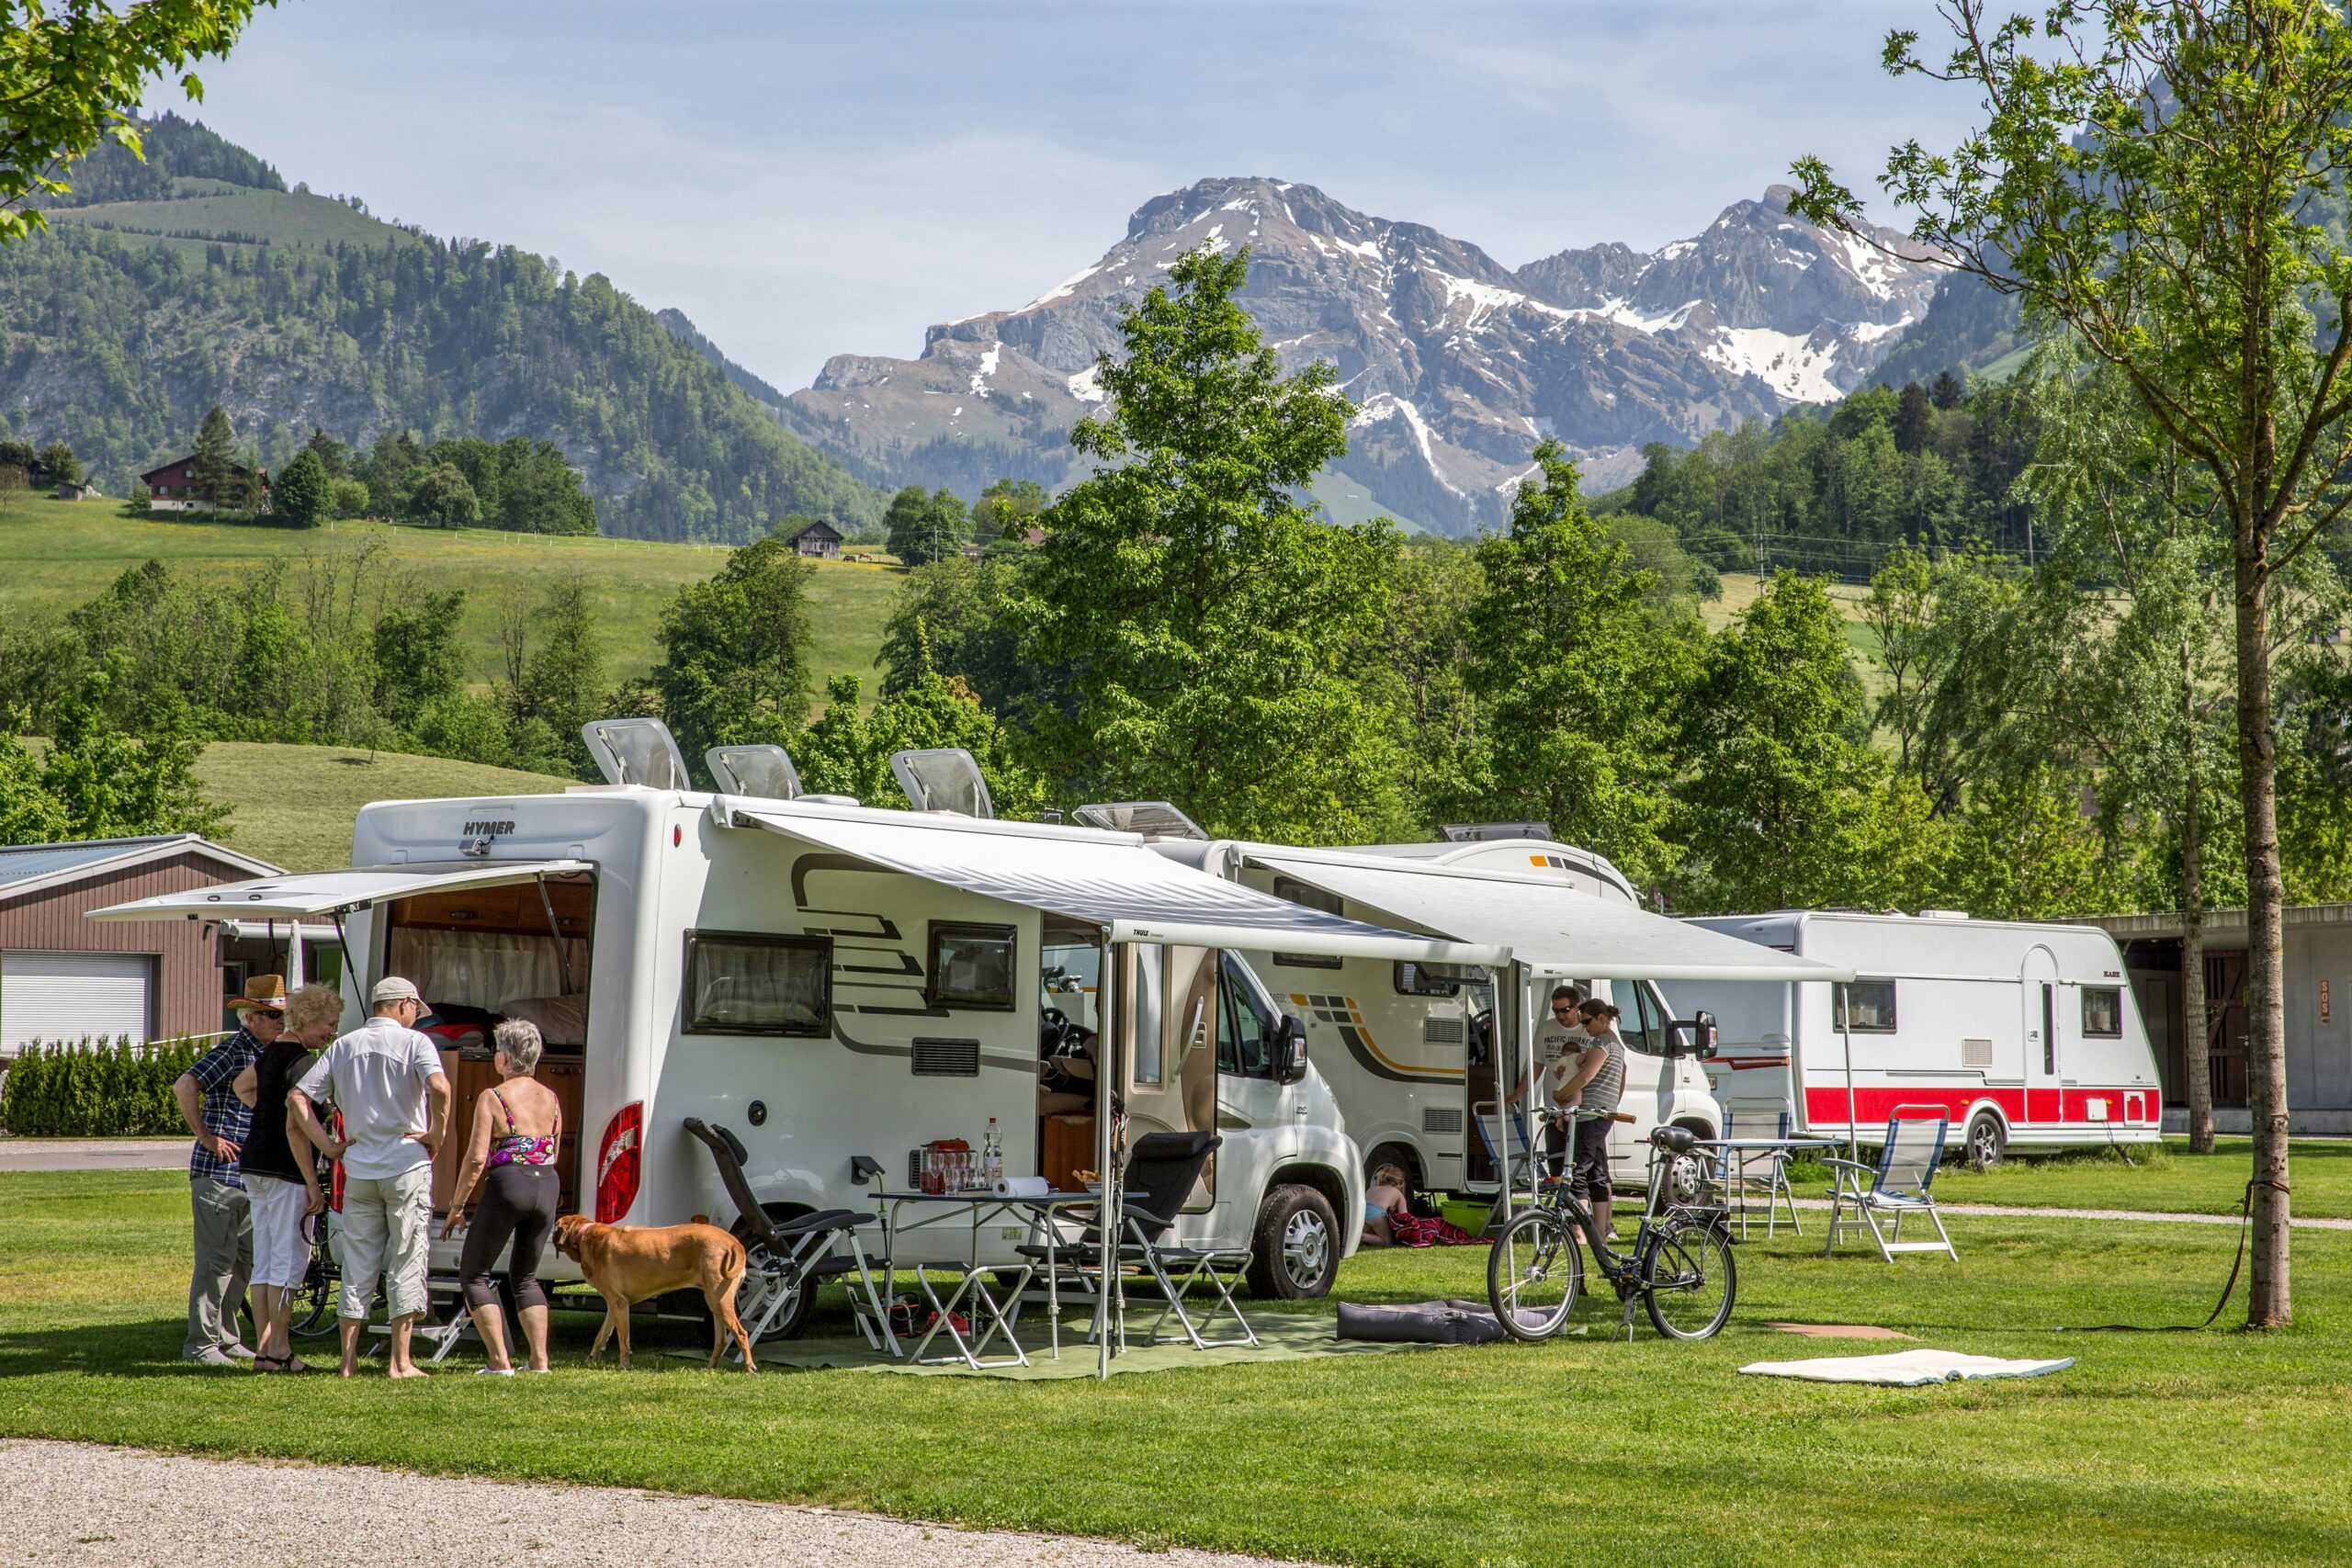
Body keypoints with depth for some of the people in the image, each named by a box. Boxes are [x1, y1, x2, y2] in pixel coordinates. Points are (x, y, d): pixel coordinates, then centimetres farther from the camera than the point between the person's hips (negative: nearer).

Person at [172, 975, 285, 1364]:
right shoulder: (233, 1051, -12)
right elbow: (184, 1086, -24)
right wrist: (206, 1137, -18)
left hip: (249, 1176, 9)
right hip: (218, 1173, -9)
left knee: (243, 1259, 11)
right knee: (217, 1259, -7)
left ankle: (225, 1337, 20)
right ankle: (201, 1343, -3)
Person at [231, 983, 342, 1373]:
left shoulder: (271, 1051, 13)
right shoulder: (301, 1061, -16)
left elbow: (242, 1085, 33)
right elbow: (295, 1128, -21)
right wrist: (312, 1184, -18)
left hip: (255, 1164, 9)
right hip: (285, 1169, -9)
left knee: (264, 1260, 11)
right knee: (289, 1258, -4)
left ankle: (263, 1349, 12)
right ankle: (279, 1351, -2)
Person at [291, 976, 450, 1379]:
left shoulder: (343, 1046, 10)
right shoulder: (413, 1042, -4)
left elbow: (298, 1097, 5)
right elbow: (439, 1087, -23)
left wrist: (328, 1145, 6)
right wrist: (436, 1135, -10)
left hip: (359, 1168, 4)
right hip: (406, 1164, -4)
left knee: (358, 1266, 10)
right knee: (406, 1262, 2)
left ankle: (349, 1359, 10)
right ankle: (399, 1361, 0)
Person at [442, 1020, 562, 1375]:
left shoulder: (493, 1097, -6)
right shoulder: (551, 1099, 11)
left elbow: (477, 1158, -11)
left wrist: (457, 1206, -4)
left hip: (508, 1186, -6)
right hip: (548, 1187, 6)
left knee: (474, 1274, 8)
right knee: (525, 1277, 22)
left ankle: (500, 1362, -2)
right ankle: (539, 1360, 11)